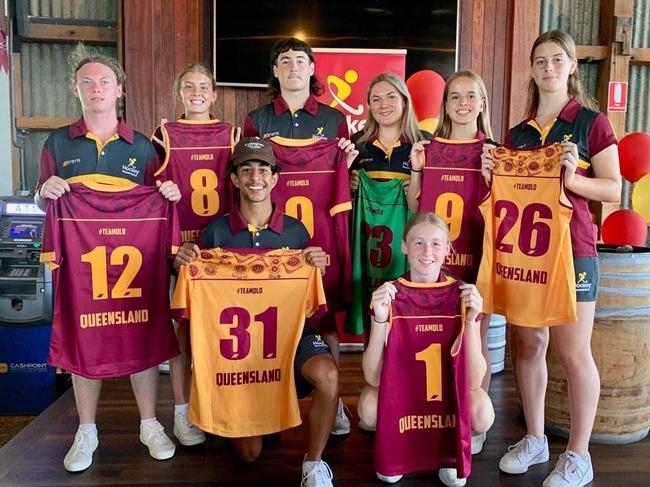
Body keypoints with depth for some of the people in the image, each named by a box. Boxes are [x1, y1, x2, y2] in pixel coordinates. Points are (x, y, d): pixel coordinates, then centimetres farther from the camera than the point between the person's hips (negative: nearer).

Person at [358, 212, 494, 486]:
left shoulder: (462, 294, -15)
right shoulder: (390, 295, -15)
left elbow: (474, 381, -21)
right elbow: (372, 377, -22)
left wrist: (471, 319, -33)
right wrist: (379, 319, -36)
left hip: (449, 388, 0)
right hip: (399, 385, 0)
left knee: (482, 414, -30)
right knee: (369, 408, -31)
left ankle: (449, 448, 5)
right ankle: (395, 446, 5)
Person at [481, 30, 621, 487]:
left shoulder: (591, 121, 0)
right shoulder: (518, 131, 14)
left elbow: (613, 189, -4)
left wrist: (572, 177, -20)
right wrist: (491, 174, -2)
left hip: (570, 247, -5)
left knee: (574, 353, -1)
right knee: (528, 345, 10)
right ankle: (534, 439, 26)